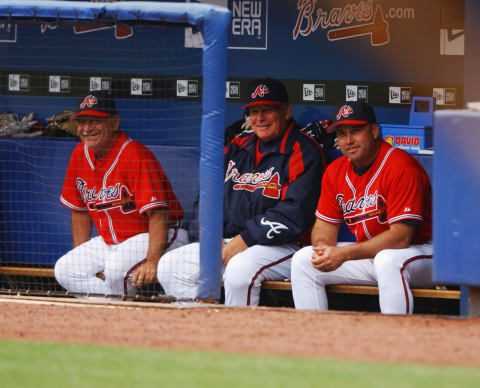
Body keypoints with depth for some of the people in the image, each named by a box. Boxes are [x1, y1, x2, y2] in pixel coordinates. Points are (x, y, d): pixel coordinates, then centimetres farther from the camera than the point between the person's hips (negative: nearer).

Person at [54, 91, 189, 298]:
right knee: (63, 270, -7)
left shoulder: (136, 156, -21)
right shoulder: (80, 155, 4)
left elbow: (158, 214, -27)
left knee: (116, 268, -35)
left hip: (154, 238, -8)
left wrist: (152, 262, -37)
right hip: (109, 241, 8)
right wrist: (80, 257, 10)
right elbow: (80, 210, 16)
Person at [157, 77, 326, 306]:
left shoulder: (303, 152, -6)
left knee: (240, 269, -38)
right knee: (169, 266, -7)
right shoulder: (238, 148, 17)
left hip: (280, 248, -8)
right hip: (225, 242, 8)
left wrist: (245, 240, -15)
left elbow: (295, 215, -16)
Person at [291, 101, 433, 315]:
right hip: (367, 253, 8)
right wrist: (323, 248, -14)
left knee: (388, 261, -40)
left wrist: (344, 254, -29)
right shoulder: (335, 171, 6)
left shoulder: (400, 167, -19)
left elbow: (400, 237, -25)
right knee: (302, 260, -2)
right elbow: (325, 224, 12)